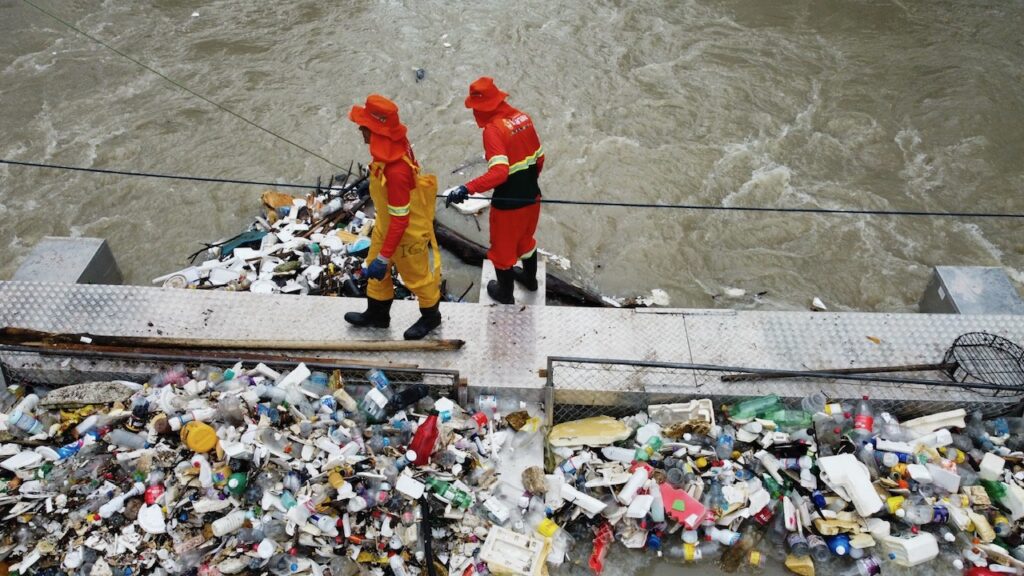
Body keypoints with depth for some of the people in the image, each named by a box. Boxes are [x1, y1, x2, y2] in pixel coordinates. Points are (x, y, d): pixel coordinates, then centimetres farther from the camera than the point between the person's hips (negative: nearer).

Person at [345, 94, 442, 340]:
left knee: (416, 276, 17)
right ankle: (377, 314, 47)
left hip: (408, 232, -9)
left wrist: (385, 257, -25)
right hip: (386, 223, 9)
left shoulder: (396, 171, -41)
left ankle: (430, 316, 44)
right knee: (375, 269, 24)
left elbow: (399, 220, -33)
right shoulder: (395, 143, -15)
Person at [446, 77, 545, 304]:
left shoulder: (493, 129, -24)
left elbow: (499, 172, -33)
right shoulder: (523, 118, -2)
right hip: (531, 196, 7)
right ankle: (530, 278, 53)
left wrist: (467, 189, -36)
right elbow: (539, 157, 7)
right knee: (526, 237, 31)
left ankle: (505, 293, 36)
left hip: (508, 203, -7)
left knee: (503, 247, 17)